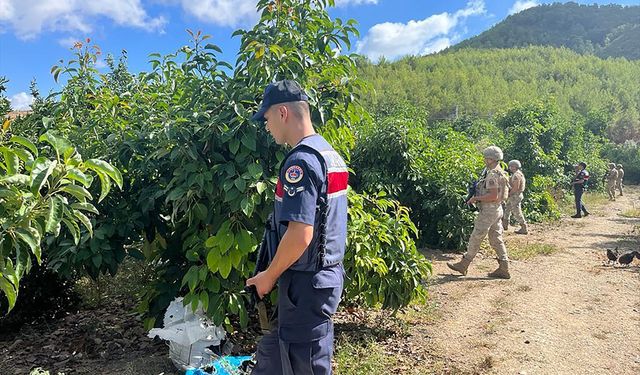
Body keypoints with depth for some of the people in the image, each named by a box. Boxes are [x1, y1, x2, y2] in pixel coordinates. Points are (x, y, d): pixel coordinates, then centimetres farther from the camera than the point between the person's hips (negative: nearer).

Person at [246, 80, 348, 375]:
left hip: (306, 283, -9)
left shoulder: (301, 160, -20)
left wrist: (268, 276, -11)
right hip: (328, 273, 9)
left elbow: (300, 234, -26)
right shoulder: (330, 153, 9)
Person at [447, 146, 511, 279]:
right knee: (496, 239, 11)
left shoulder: (492, 174, -19)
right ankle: (504, 268, 12)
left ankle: (463, 265, 9)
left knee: (475, 238, -1)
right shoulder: (499, 172, 14)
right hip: (497, 209, 10)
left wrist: (476, 198, -17)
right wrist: (478, 196, 15)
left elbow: (494, 195, -25)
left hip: (489, 210, -10)